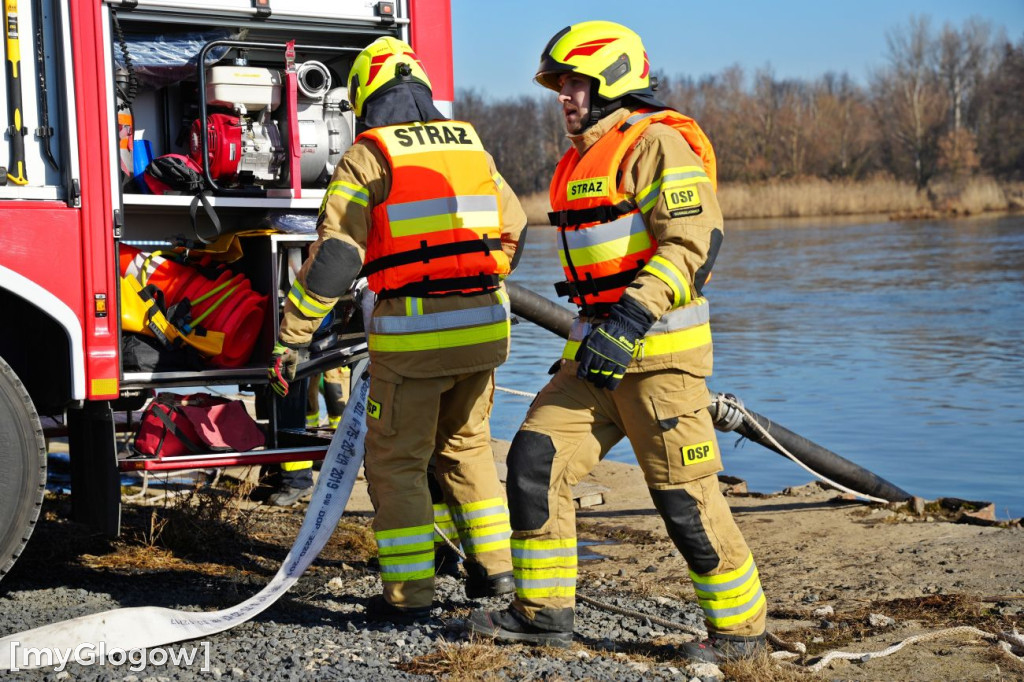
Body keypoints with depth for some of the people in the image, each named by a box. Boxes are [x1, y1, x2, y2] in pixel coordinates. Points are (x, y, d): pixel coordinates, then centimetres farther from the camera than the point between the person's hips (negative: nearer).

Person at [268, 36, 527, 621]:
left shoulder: (368, 158, -4)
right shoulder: (471, 146, 12)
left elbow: (334, 255, -11)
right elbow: (513, 229, 21)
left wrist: (293, 339, -8)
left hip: (413, 333, -5)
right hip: (483, 329, 5)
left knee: (397, 461, 6)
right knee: (466, 444, 22)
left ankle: (409, 590, 5)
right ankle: (494, 566, 25)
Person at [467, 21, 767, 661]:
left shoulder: (655, 142, -10)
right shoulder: (584, 158, 20)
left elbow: (694, 242, -20)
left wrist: (631, 320, -26)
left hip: (659, 352, -9)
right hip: (599, 349, 9)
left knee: (685, 496, -4)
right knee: (535, 461, 2)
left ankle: (741, 626, 11)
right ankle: (544, 610, 12)